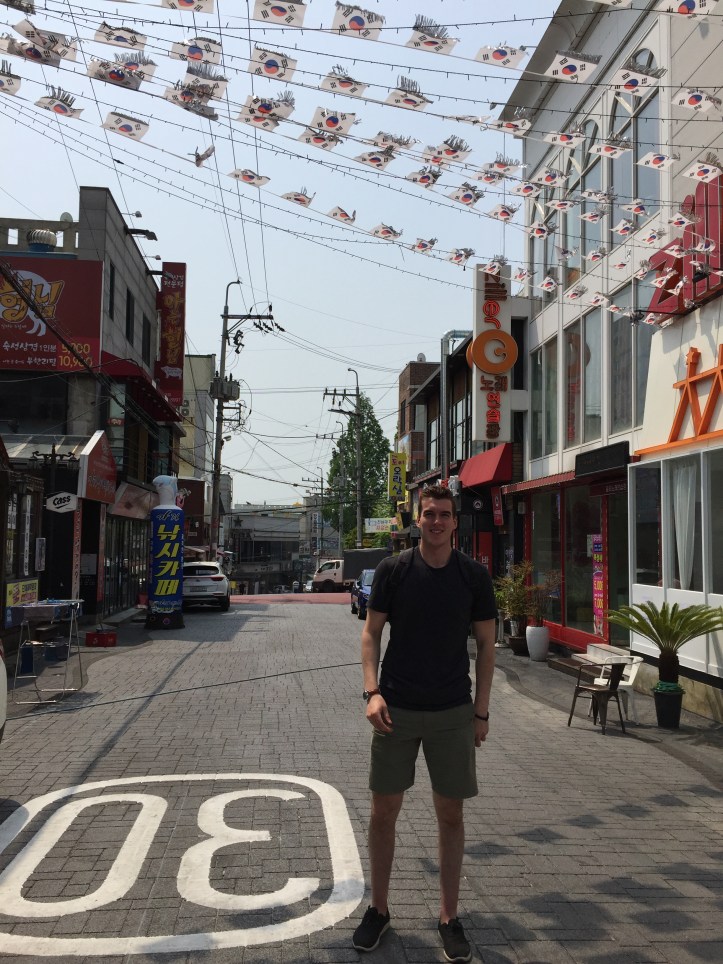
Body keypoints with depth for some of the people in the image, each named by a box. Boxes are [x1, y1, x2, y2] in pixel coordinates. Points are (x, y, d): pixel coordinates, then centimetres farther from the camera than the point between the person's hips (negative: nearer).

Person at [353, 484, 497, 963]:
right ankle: (379, 909, 27)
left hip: (453, 712, 0)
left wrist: (481, 710, 1)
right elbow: (372, 632, 2)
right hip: (396, 709, 0)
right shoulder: (392, 570, -3)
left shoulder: (474, 575, -2)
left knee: (450, 814, 9)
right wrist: (372, 691, -10)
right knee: (384, 811, 8)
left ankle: (449, 916, 25)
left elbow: (486, 644, 4)